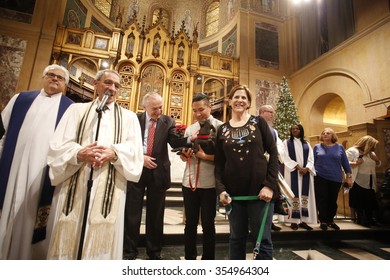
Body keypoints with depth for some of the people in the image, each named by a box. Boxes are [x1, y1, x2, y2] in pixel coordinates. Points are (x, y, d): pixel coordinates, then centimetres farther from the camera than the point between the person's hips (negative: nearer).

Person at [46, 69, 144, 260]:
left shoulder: (128, 116, 13)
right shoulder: (77, 109, 14)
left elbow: (134, 149, 0)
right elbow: (58, 145, 3)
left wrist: (113, 152, -21)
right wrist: (79, 153, -18)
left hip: (110, 187, 0)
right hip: (74, 186, 1)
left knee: (102, 240, 5)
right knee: (68, 237, 7)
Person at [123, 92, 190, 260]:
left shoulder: (168, 121, 2)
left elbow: (174, 141, -12)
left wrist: (189, 139, -30)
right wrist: (140, 157, -13)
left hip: (158, 172, 0)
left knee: (155, 214, 11)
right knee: (132, 213, 10)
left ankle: (154, 252, 29)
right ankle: (129, 251, 29)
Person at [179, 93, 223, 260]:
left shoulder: (220, 127, -4)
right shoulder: (189, 129, 9)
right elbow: (184, 157, 12)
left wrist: (205, 155, -22)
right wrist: (184, 153, -10)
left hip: (209, 183, -4)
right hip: (189, 182, 4)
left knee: (208, 223, 10)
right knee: (190, 222, 16)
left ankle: (208, 260, 30)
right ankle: (189, 258, 34)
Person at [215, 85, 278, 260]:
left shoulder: (259, 122, 3)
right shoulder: (222, 130, 7)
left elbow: (273, 153, -1)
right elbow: (218, 163, 6)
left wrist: (269, 185, -11)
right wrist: (221, 189, -7)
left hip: (259, 189, -2)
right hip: (234, 192, 2)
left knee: (262, 240, 7)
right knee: (236, 238, 15)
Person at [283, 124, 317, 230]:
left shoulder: (306, 144, 15)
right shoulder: (287, 142, 6)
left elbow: (311, 158, 7)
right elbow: (286, 158, -4)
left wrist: (306, 168, -12)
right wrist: (298, 167, -14)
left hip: (306, 172, 3)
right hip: (293, 172, -3)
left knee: (305, 195, 1)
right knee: (294, 195, -5)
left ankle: (303, 220, 7)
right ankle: (294, 221, -1)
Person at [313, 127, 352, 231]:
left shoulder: (340, 147, 6)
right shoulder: (317, 147, 2)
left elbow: (345, 162, 8)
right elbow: (313, 162, 5)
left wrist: (349, 176, 5)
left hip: (336, 178, 2)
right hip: (320, 178, -1)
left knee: (332, 200, 9)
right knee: (322, 199, 1)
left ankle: (330, 220, 25)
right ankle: (323, 221, 14)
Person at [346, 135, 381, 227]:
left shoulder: (371, 153, 17)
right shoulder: (352, 151, -10)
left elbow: (378, 165, 21)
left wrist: (376, 159, 1)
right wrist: (356, 163, -30)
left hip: (370, 183, 8)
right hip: (358, 182, -8)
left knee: (370, 201, 15)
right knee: (359, 202, -1)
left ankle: (369, 219, 27)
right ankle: (361, 219, 10)